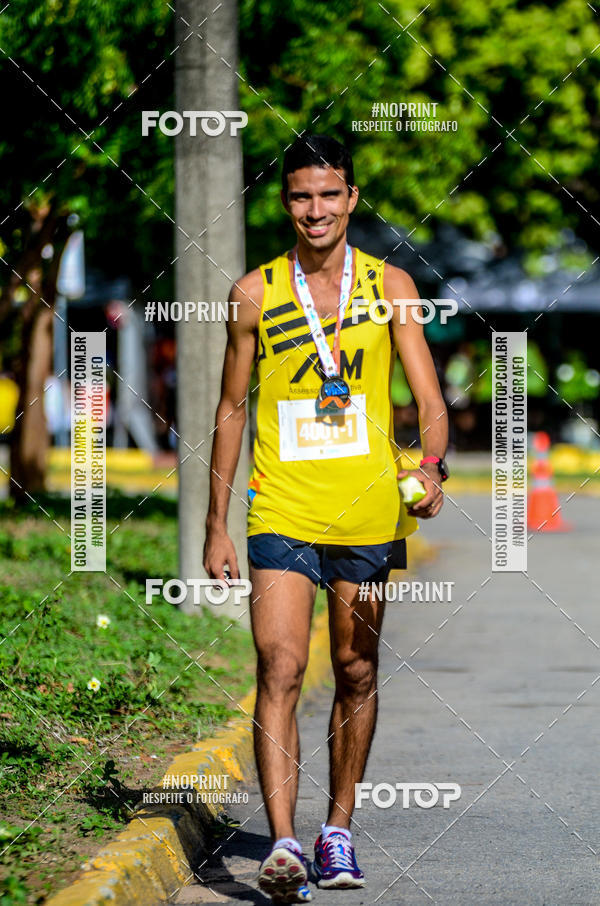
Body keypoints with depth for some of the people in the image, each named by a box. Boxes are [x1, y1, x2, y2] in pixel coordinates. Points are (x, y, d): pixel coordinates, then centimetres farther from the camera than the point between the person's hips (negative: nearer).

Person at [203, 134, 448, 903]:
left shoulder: (389, 286, 3)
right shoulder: (255, 293, 3)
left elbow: (428, 396, -1)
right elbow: (231, 410, 9)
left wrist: (431, 466, -23)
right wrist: (215, 527, 7)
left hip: (369, 510, 1)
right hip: (281, 512, -1)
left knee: (356, 674, 11)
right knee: (279, 670, -14)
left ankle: (337, 831, 25)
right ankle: (282, 844, -22)